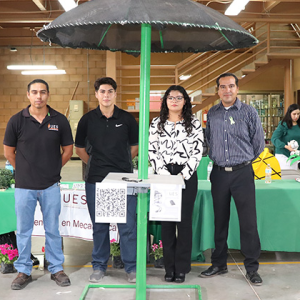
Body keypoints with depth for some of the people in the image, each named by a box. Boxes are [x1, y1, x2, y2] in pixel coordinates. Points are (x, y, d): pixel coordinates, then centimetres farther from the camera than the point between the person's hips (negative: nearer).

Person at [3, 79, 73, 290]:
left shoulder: (60, 120, -2)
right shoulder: (17, 121, -3)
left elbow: (68, 150, 7)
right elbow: (9, 152, 5)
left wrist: (52, 169, 8)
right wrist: (25, 170, 7)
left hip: (51, 186, 0)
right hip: (24, 186, 0)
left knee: (53, 230, 10)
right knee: (23, 231, 10)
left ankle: (57, 269, 25)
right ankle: (24, 271, 25)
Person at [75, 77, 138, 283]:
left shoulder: (127, 119, 1)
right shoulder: (88, 119, 2)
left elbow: (135, 146, 12)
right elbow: (79, 148, 13)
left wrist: (122, 163, 10)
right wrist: (94, 163, 8)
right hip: (96, 179, 1)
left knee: (128, 225, 1)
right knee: (99, 225, 10)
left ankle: (132, 267, 15)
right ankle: (99, 265, 24)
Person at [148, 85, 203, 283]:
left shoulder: (194, 123, 4)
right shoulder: (157, 123, 9)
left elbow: (198, 151, -1)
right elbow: (152, 150, 4)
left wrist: (184, 174, -10)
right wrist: (163, 173, -8)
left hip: (187, 175, -1)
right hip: (163, 175, 2)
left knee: (184, 220, 0)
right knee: (166, 221, 3)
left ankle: (181, 268, 9)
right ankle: (169, 267, 13)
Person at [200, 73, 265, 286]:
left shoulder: (249, 112, -3)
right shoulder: (212, 114, 8)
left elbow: (259, 143, 4)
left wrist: (244, 160, 11)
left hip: (242, 172, -3)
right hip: (219, 173, 3)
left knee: (248, 221, -3)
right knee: (220, 220, 11)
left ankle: (252, 268, 9)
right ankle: (219, 264, 23)